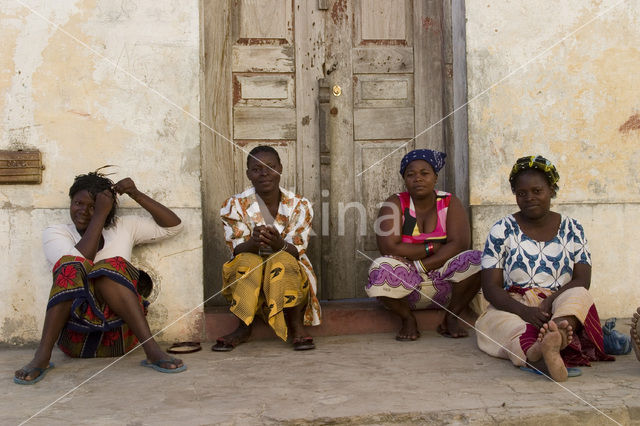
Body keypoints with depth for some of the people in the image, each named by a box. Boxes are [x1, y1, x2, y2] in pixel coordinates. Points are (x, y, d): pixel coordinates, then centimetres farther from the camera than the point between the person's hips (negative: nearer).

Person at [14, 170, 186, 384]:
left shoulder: (123, 228, 17)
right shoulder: (55, 233, 10)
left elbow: (173, 226, 12)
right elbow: (77, 261, -11)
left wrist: (137, 195, 3)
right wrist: (100, 215, -10)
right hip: (74, 336, -1)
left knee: (112, 266, -26)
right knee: (72, 267, -26)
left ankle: (151, 348, -38)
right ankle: (42, 355, -33)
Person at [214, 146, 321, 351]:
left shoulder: (300, 206, -4)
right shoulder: (236, 205, -5)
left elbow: (296, 251, -12)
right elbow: (238, 249, -13)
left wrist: (278, 244, -37)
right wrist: (253, 243, -38)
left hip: (291, 276, 0)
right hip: (246, 282, 0)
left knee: (282, 260, -32)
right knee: (249, 261, -32)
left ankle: (296, 326, -17)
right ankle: (244, 328, -15)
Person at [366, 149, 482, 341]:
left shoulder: (450, 202, 2)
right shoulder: (395, 204, -3)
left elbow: (459, 244, -12)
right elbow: (388, 247, -16)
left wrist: (420, 265, -21)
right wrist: (432, 248, -14)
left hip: (444, 283, 1)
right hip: (406, 283, -1)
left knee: (474, 259, -26)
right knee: (381, 268, -32)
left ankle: (451, 317, -5)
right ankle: (408, 319, -7)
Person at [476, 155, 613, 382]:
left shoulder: (572, 229, 12)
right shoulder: (502, 230, 6)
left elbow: (582, 281, 2)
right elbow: (491, 287, -1)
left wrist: (549, 301, -20)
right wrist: (524, 311, -22)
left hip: (561, 306, 2)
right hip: (512, 307, -2)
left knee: (579, 296, -31)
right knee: (502, 322, -36)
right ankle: (545, 361, -70)